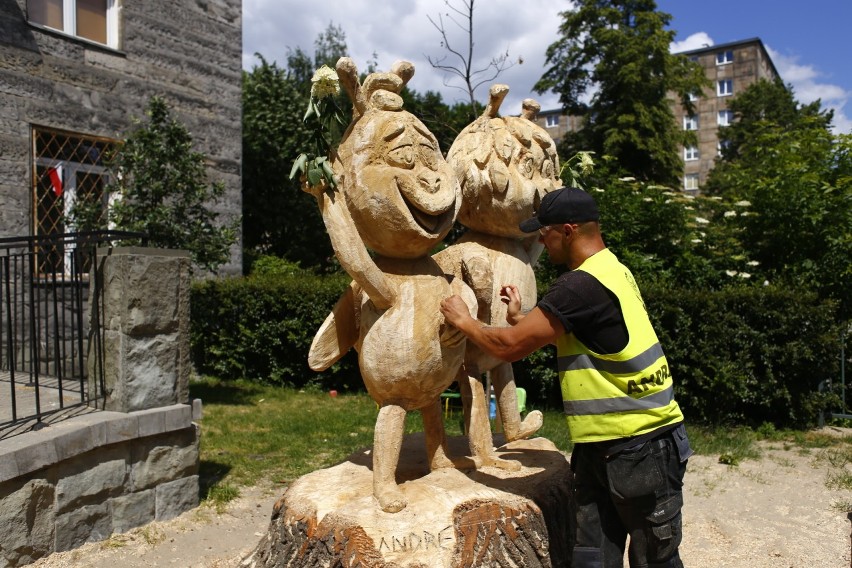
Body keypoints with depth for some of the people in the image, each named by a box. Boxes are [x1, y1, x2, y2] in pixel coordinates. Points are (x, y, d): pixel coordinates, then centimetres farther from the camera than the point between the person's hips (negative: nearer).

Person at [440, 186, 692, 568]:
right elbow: (572, 338, 20)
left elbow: (510, 347, -19)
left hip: (643, 446, -9)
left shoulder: (582, 285, -22)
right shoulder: (610, 270, 10)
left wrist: (464, 321, -3)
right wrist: (521, 319, 15)